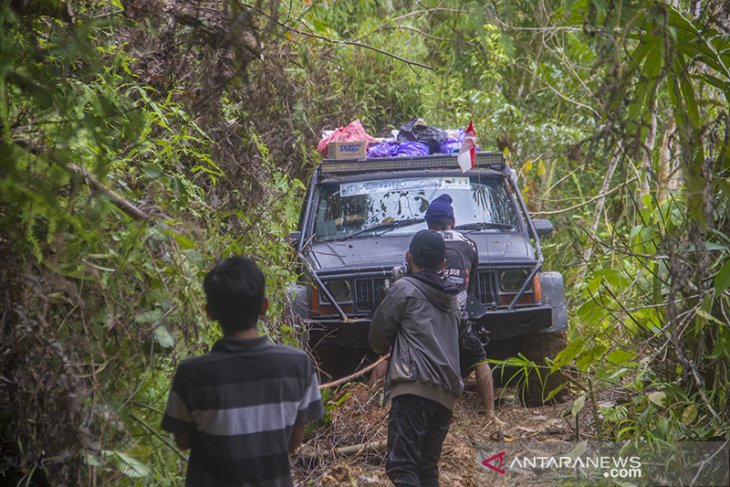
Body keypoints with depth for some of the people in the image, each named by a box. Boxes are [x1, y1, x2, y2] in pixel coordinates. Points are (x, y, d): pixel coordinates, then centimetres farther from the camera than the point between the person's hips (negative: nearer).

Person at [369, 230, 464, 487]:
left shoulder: (404, 289, 3)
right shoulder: (451, 299, 25)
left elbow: (377, 337, 5)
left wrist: (384, 350, 28)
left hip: (415, 385, -7)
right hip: (447, 392, 8)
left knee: (402, 466, -16)